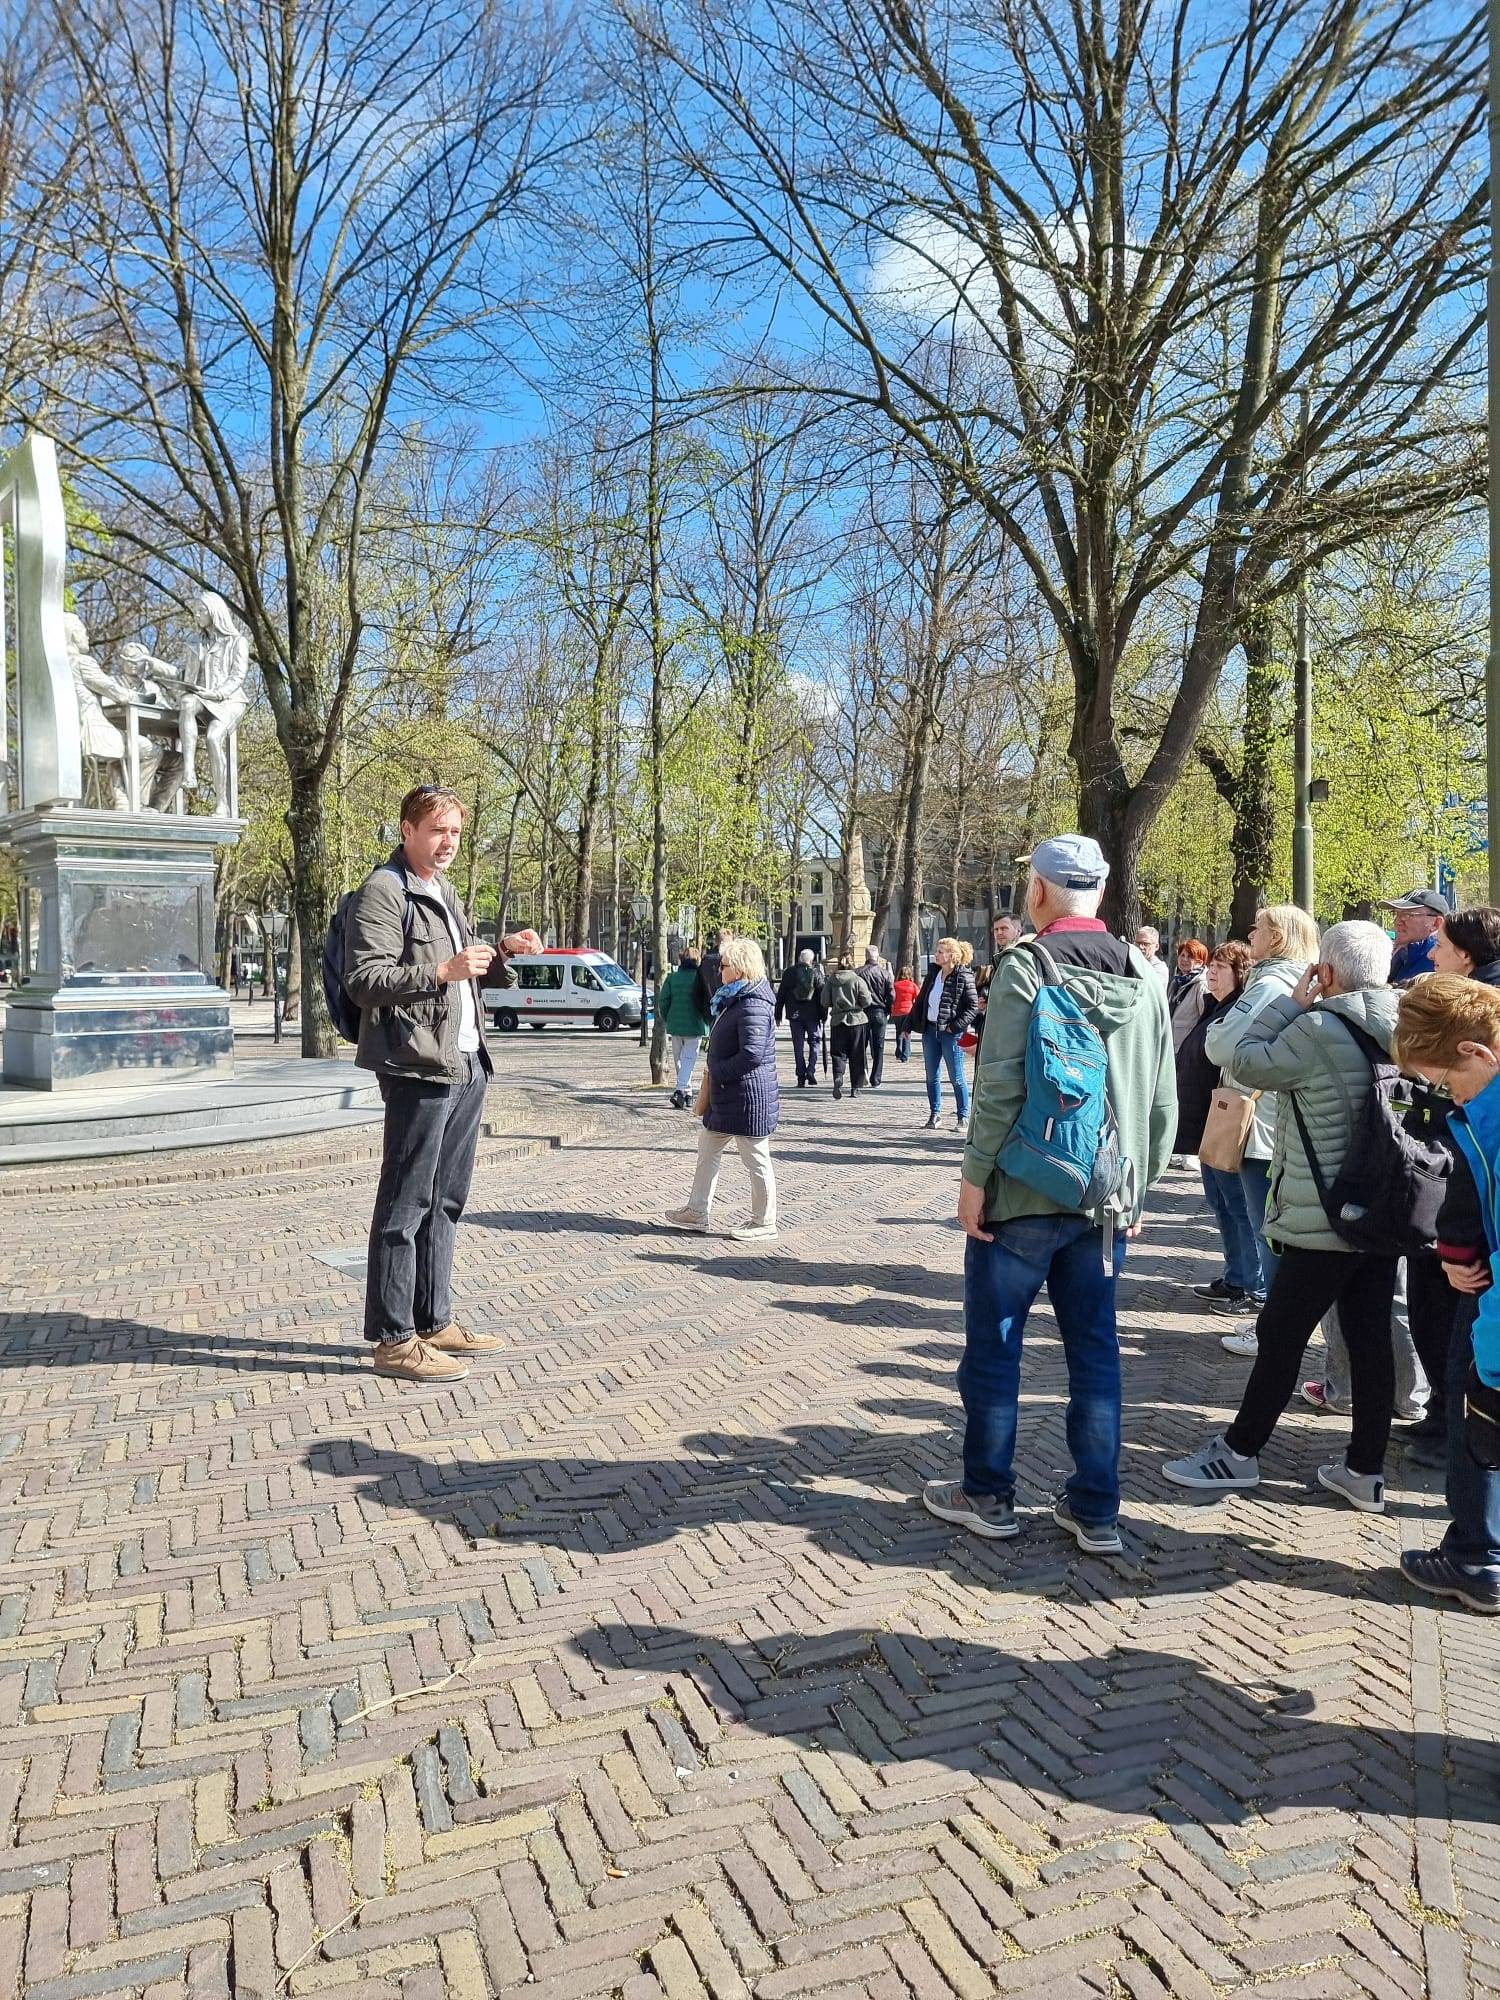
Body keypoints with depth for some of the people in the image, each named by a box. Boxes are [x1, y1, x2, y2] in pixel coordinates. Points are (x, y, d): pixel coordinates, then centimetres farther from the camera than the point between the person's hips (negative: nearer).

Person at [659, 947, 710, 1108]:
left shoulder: (672, 978, -2)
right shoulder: (700, 978, -9)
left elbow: (664, 1001, -1)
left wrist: (666, 1020, 13)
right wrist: (707, 1021, 8)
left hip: (675, 1024, 3)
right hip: (694, 1025, -3)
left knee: (679, 1059, 16)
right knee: (689, 1058, -1)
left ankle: (687, 1093, 23)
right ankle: (680, 1090, -18)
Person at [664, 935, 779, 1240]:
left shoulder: (754, 1006, -21)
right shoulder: (735, 1000, 13)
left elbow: (752, 1054, -29)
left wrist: (716, 1073, -18)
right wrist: (716, 1074, 11)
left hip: (749, 1099, -11)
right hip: (726, 1096, 11)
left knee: (756, 1161, 2)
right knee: (708, 1148, 17)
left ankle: (764, 1222, 15)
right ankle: (697, 1212, 26)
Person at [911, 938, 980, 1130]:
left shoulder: (964, 977, -9)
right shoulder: (933, 973, 10)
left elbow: (973, 1006, -11)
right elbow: (920, 1000, 16)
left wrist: (956, 1026, -17)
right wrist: (909, 1024, 13)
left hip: (950, 1033, -6)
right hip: (930, 1030, 6)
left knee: (956, 1077, 0)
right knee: (931, 1076, 11)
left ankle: (963, 1116, 10)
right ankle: (934, 1113, 21)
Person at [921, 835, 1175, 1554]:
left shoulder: (1025, 967, -12)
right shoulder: (1144, 975, 6)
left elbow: (1000, 1086, -18)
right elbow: (1162, 1098, 9)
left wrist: (975, 1174, -9)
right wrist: (1140, 1184, 17)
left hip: (1023, 1194, -5)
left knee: (992, 1346, 9)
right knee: (1095, 1349, 13)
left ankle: (987, 1495, 21)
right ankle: (1096, 1511, 21)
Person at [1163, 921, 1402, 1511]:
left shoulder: (1319, 1029, -19)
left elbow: (1251, 1065, -9)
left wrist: (1293, 1000, -5)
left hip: (1321, 1222, -7)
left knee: (1280, 1335, 4)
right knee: (1371, 1340, 11)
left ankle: (1240, 1453, 16)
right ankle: (1365, 1471, 19)